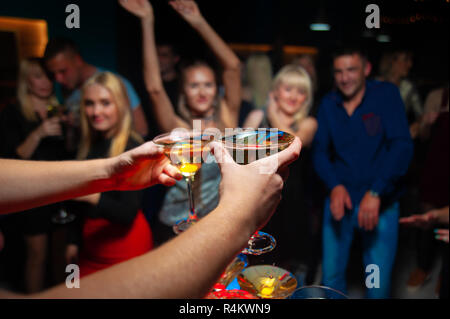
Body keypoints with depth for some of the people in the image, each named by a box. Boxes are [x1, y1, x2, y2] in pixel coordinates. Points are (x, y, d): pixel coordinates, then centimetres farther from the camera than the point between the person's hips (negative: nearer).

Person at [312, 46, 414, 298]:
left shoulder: (387, 94, -5)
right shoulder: (328, 104, 3)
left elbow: (402, 145, -13)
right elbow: (320, 151, 3)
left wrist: (375, 192, -22)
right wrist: (335, 185, -16)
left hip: (381, 202, -2)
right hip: (340, 200, 2)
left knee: (379, 282, 6)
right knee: (331, 275, 9)